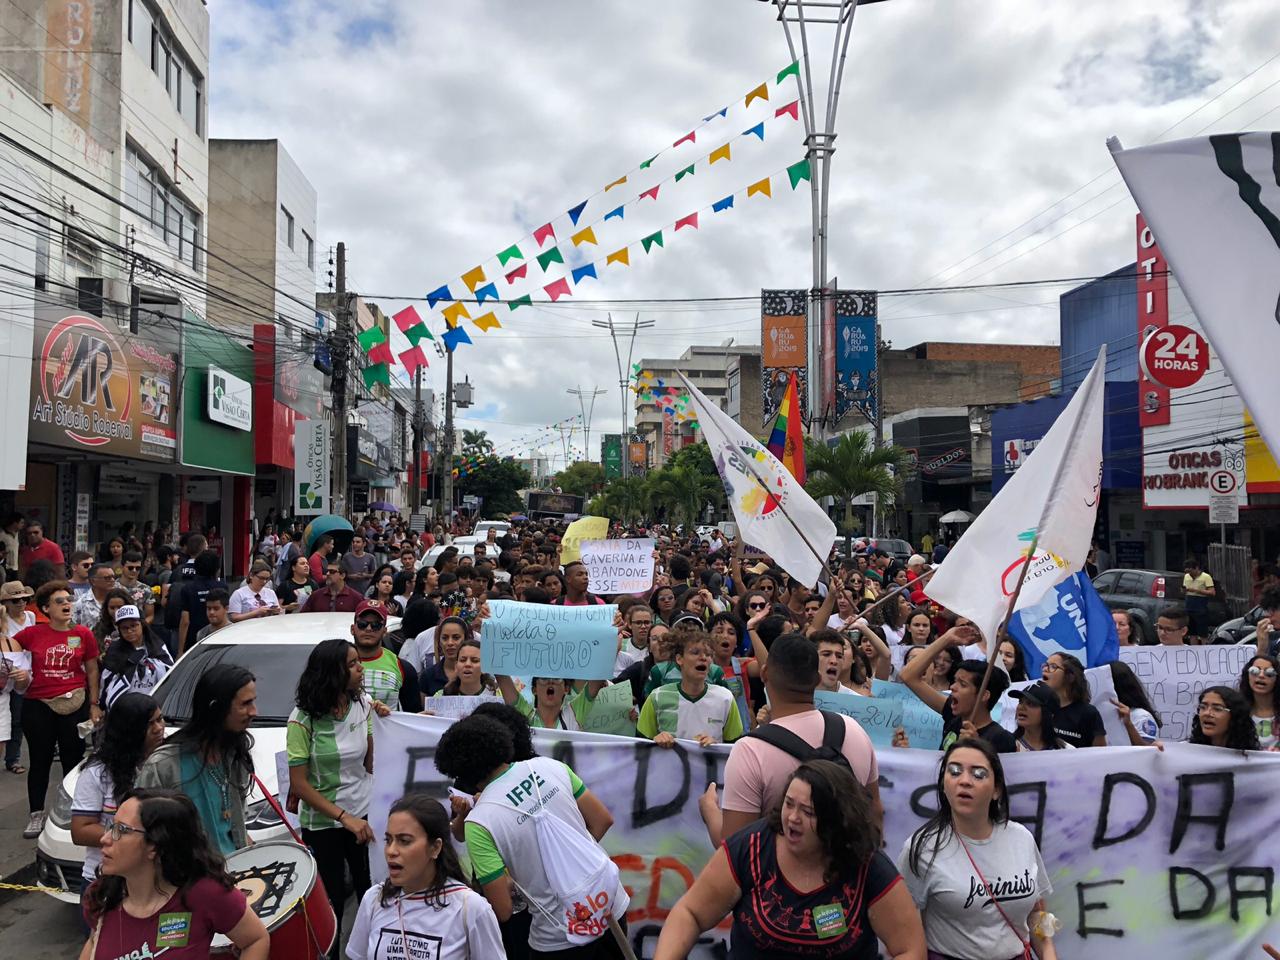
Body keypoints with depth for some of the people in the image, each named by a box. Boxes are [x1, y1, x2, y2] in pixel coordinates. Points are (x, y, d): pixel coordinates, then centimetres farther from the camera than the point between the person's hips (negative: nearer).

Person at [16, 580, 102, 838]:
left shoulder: (83, 634, -2)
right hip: (38, 706, 0)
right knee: (40, 761, 11)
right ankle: (36, 815, 23)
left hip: (74, 706, 0)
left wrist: (94, 704, 3)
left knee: (73, 761, 8)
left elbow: (92, 671, 4)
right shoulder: (32, 634, -4)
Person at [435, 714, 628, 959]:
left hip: (562, 938, -5)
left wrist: (508, 881, 6)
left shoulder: (479, 822, -17)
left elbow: (502, 911, -14)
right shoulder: (548, 766, -6)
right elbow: (603, 820, 3)